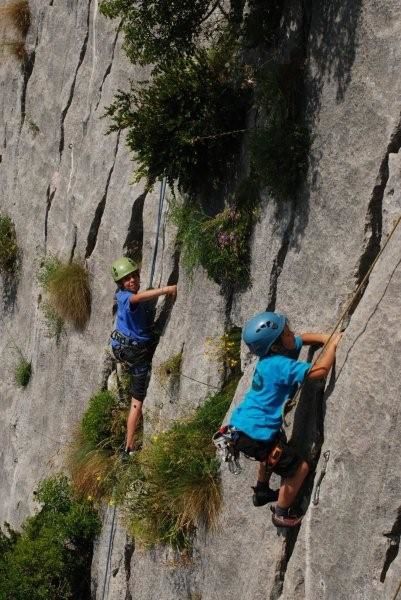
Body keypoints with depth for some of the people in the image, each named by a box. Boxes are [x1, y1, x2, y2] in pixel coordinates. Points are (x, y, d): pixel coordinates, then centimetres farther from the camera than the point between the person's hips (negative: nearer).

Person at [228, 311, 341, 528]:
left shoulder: (272, 355, 0)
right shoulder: (280, 365, -26)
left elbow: (303, 338, 16)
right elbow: (319, 371, -33)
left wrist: (326, 338, -1)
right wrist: (332, 344, -20)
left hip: (240, 425, 9)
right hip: (255, 435, -9)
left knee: (274, 450, 37)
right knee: (299, 467, 4)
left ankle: (261, 492, 55)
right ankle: (282, 514, 21)